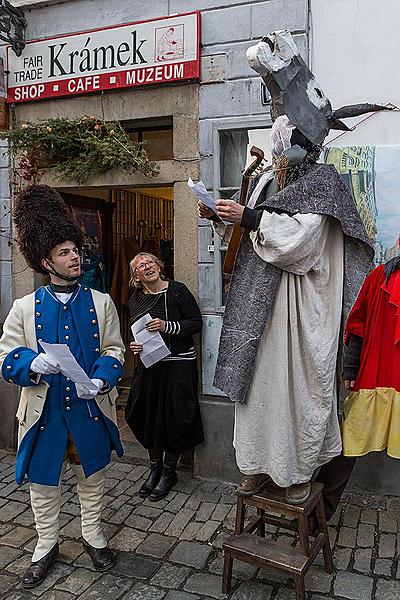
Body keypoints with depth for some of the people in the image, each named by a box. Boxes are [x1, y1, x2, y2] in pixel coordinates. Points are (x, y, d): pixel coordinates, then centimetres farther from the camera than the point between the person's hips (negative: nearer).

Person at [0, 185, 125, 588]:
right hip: (44, 410, 0)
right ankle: (46, 546, 37)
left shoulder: (101, 302, -1)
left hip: (90, 407, 1)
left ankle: (93, 536, 40)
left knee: (92, 476, 17)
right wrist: (33, 363, -24)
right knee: (43, 481, 14)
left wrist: (99, 380, -17)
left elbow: (114, 350, 1)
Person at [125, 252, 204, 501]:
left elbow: (197, 323, -9)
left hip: (179, 364, -5)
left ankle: (169, 473, 22)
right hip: (149, 365, 5)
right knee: (148, 416, 9)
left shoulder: (177, 290, -8)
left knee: (173, 418, 2)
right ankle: (155, 468, 30)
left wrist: (168, 326, -20)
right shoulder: (136, 300, 7)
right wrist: (135, 345, -3)